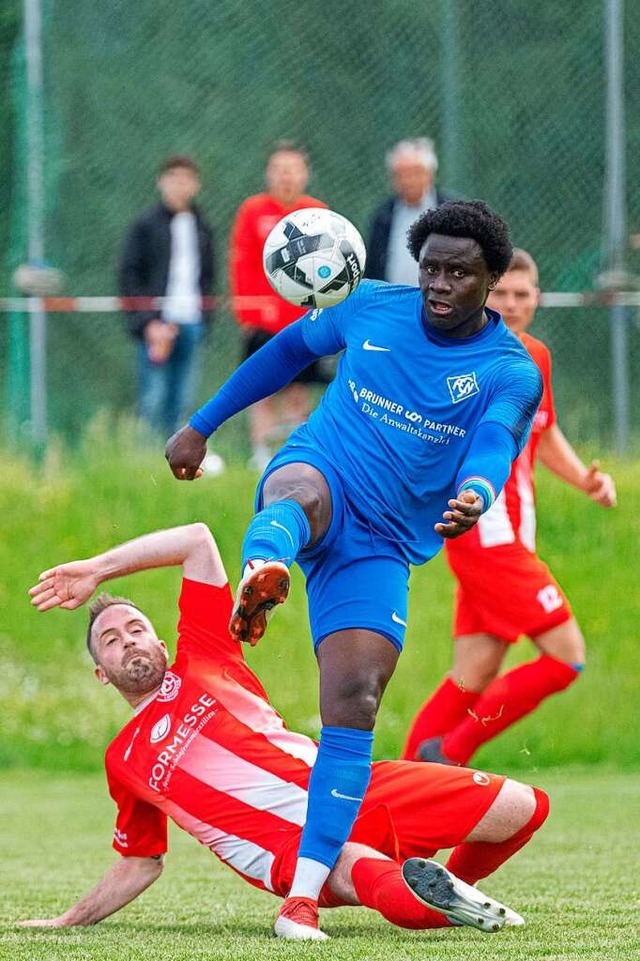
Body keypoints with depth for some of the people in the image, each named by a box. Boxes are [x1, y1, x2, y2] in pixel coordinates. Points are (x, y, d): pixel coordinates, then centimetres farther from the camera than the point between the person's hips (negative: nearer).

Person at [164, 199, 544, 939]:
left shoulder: (511, 373, -3)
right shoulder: (372, 309, 5)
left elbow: (492, 448, -23)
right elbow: (290, 350, 21)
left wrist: (473, 497, -47)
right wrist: (203, 424, 23)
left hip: (381, 546, 0)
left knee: (353, 704, -13)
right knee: (301, 489, -38)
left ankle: (304, 893, -10)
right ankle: (261, 573, -76)